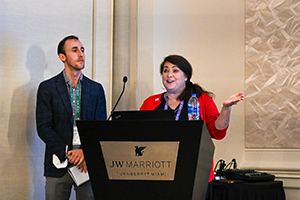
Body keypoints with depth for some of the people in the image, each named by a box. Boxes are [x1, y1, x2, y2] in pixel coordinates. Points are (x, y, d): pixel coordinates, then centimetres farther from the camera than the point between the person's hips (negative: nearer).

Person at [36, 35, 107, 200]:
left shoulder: (96, 89, 11)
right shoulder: (47, 87, 4)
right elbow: (43, 128, -3)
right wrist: (67, 154, -14)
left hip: (88, 164, 2)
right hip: (59, 165, -1)